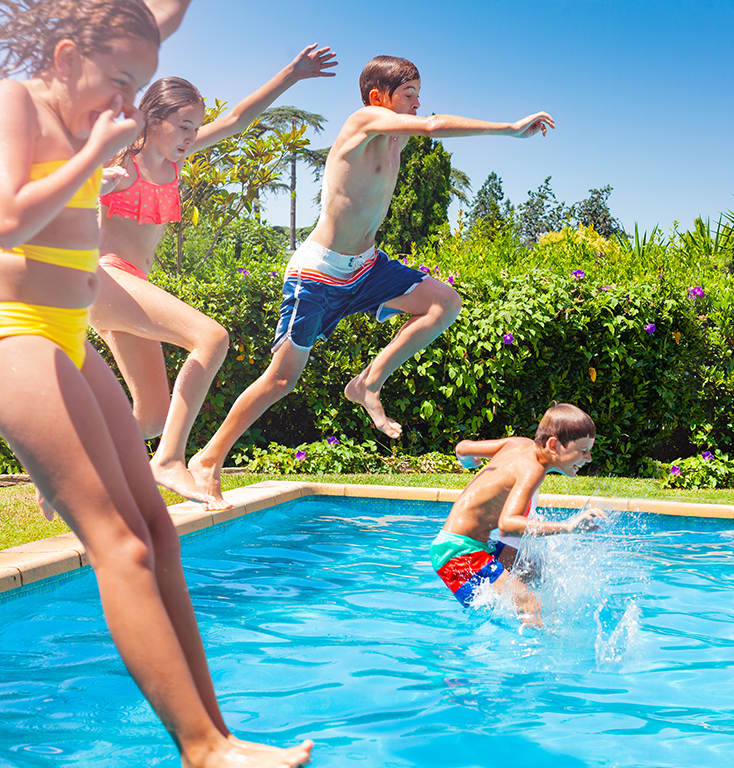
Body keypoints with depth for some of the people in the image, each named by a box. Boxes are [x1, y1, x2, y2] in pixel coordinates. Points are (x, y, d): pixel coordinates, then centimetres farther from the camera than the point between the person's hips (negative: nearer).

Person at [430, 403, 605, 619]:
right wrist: (569, 526, -43)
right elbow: (506, 524, -38)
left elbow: (463, 448, 16)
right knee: (531, 608, -19)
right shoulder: (532, 470, -22)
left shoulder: (522, 444, 4)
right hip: (458, 554, -10)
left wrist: (471, 461, 40)